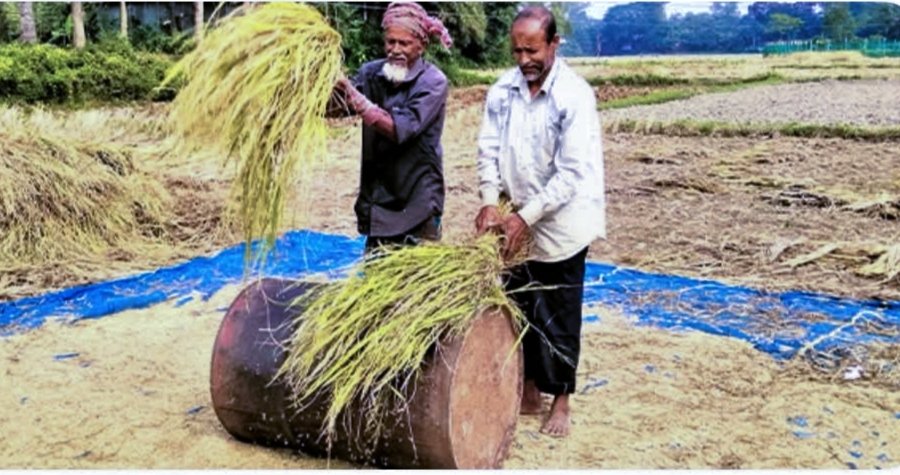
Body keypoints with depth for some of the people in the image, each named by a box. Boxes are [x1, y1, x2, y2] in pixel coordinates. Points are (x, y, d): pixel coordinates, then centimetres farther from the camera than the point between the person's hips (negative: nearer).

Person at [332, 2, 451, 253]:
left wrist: (359, 102, -32)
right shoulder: (372, 72, 2)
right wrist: (334, 89, -31)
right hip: (377, 197, 4)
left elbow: (401, 129, -23)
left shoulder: (433, 82, -11)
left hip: (417, 200, -4)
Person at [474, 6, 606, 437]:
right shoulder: (503, 90, -2)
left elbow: (571, 172, -21)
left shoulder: (575, 95, -18)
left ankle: (561, 401, 24)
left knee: (559, 317, 7)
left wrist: (527, 217, -23)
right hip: (517, 220, 5)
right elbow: (488, 150, -1)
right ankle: (529, 391, 32)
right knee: (520, 310, 15)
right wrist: (490, 203, -16)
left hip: (561, 223, -5)